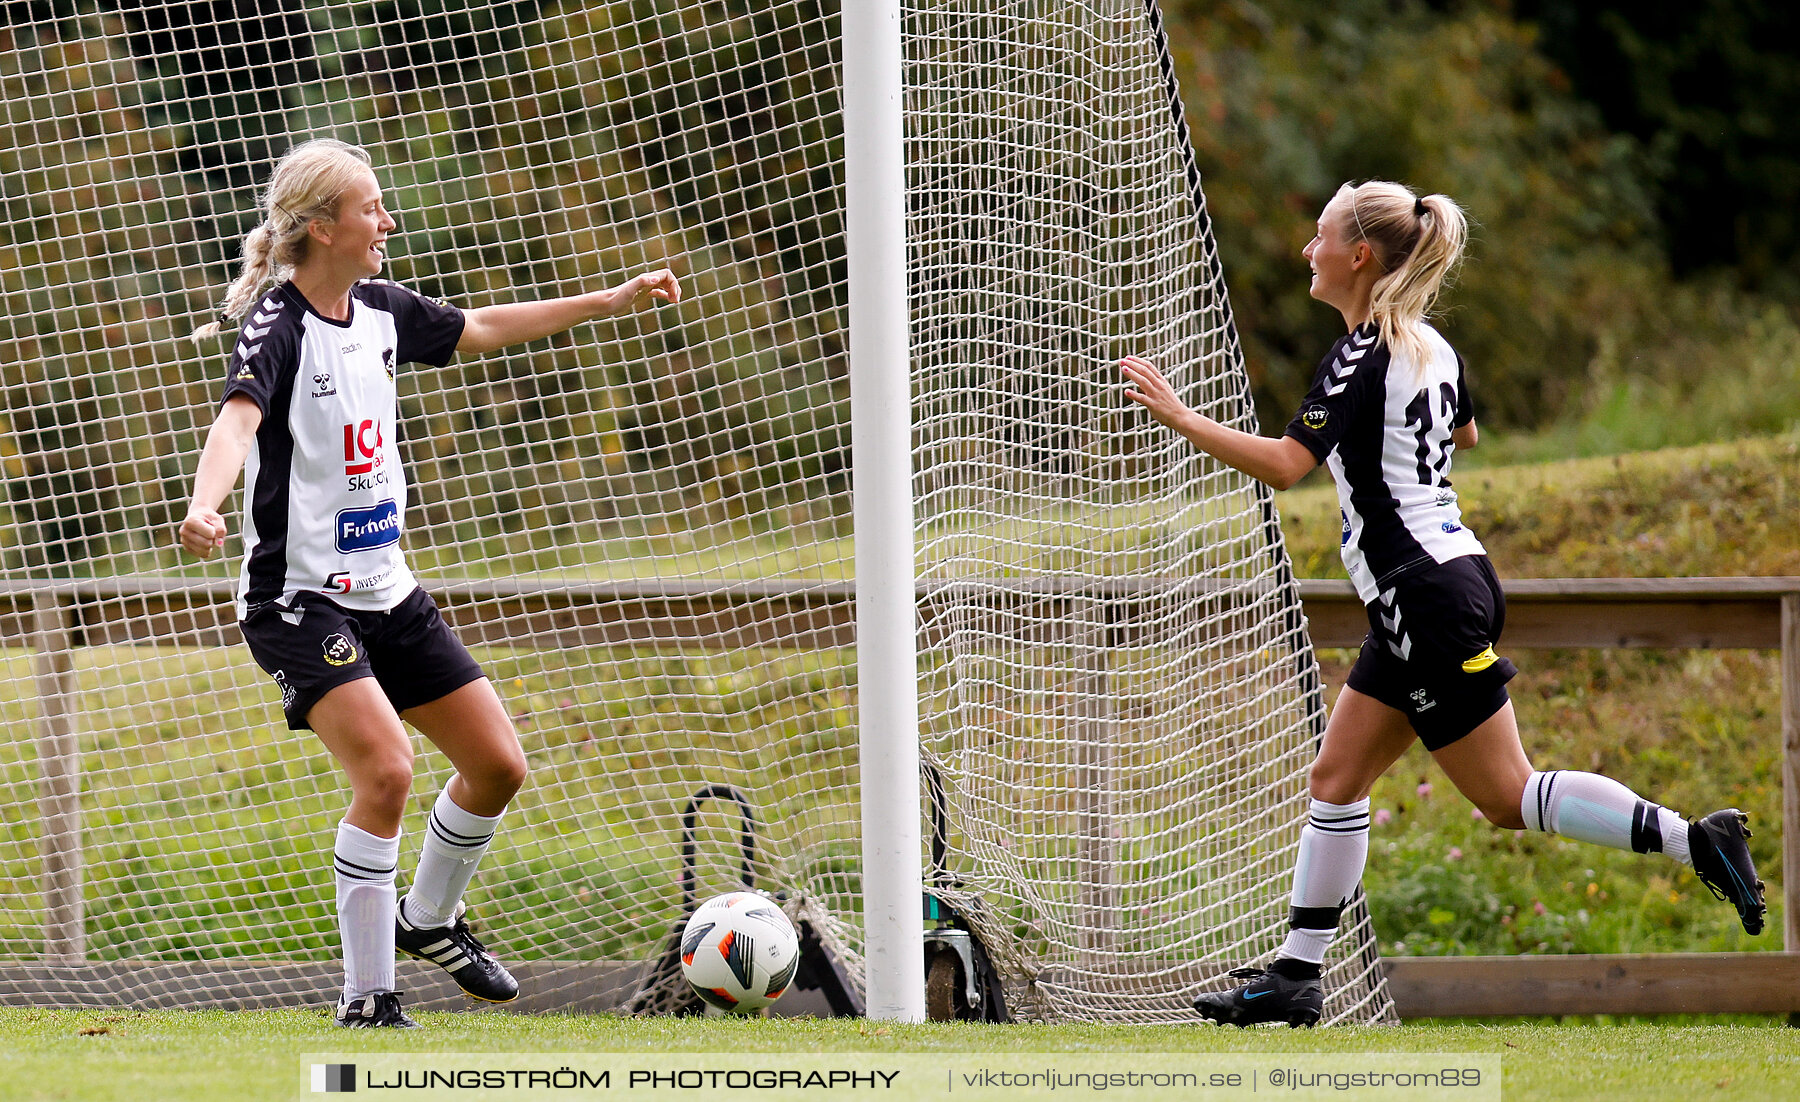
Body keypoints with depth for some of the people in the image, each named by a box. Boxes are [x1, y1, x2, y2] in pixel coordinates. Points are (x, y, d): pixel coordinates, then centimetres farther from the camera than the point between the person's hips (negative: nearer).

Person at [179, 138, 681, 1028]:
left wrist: (613, 300, 27)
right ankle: (366, 1002, -17)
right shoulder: (277, 328, -17)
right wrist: (203, 508, -56)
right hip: (299, 600, -8)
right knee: (385, 767, -26)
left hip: (385, 592, 8)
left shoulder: (380, 311, 6)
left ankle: (429, 919, 36)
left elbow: (479, 330, 24)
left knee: (497, 764, 9)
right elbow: (236, 421, -36)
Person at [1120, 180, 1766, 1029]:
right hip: (1432, 594, 10)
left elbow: (1282, 464, -26)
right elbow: (1464, 433, 32)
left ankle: (1693, 840, -9)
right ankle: (1296, 976, 11)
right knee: (1336, 779, 10)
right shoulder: (1430, 348, 11)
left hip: (1429, 599, -10)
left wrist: (1178, 417, -21)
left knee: (1507, 797, -5)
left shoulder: (1362, 357, -16)